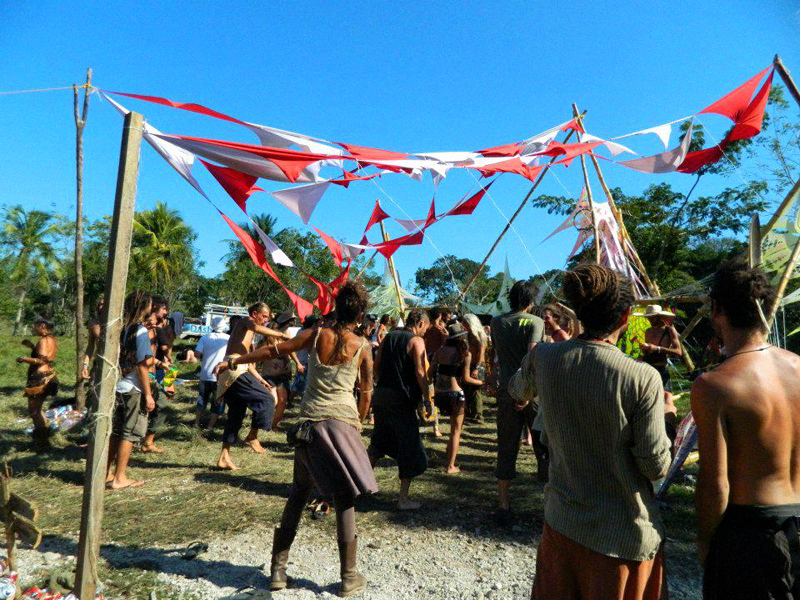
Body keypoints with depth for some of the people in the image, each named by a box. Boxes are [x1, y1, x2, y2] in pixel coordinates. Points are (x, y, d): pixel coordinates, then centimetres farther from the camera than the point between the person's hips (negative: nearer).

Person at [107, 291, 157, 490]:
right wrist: (148, 394, -12)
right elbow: (142, 365, -16)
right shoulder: (141, 331, -14)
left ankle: (108, 474, 25)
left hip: (116, 386, 7)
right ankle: (119, 478, 9)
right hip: (133, 390, -7)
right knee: (129, 433, 3)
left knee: (114, 431, 16)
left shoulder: (121, 329, 7)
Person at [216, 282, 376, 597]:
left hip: (309, 422, 3)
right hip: (342, 422, -2)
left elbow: (273, 351, 5)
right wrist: (358, 422, 21)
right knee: (345, 500, 6)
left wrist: (233, 361, 15)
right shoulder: (362, 347, -1)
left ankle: (278, 568, 22)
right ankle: (349, 576, 14)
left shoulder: (316, 335, 2)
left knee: (298, 493, 16)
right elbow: (366, 392, 6)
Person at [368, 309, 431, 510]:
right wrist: (428, 399, -9)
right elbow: (420, 373, -16)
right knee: (409, 448, 5)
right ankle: (403, 498, 10)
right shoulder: (416, 341, -8)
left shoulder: (389, 336, 12)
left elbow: (376, 366, 12)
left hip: (380, 395, 7)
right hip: (402, 399, -7)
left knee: (378, 442, 23)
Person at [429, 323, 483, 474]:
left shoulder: (440, 351, 5)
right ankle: (450, 466, 9)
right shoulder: (465, 354, -6)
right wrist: (482, 383, 5)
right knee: (456, 431, 7)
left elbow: (431, 372, 3)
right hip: (455, 393, -5)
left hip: (439, 393, 5)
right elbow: (466, 379, -9)